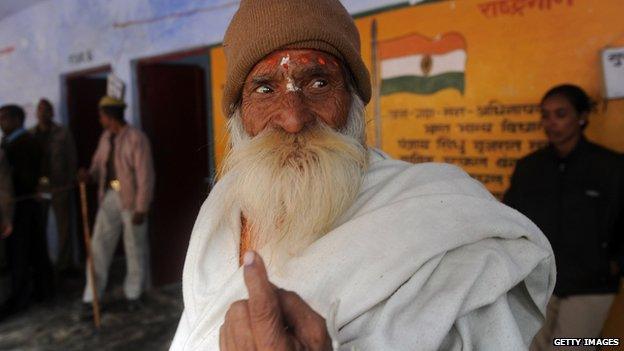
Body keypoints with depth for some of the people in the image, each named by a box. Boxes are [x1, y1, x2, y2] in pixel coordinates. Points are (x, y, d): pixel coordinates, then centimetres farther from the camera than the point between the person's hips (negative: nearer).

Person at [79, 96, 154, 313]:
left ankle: (133, 294, 26)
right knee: (99, 246, 5)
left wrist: (141, 209, -16)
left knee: (135, 250, 8)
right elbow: (98, 165, 16)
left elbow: (145, 177, -15)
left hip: (131, 200, -6)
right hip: (109, 197, 6)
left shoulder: (136, 139, -13)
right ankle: (91, 298, 16)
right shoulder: (105, 137, 8)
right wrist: (89, 175, -8)